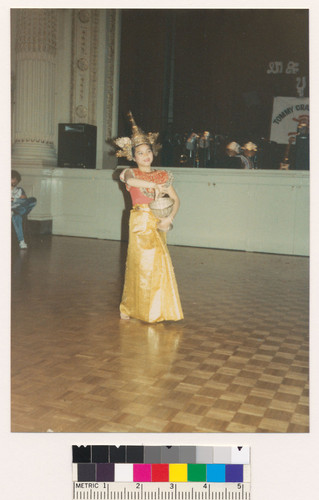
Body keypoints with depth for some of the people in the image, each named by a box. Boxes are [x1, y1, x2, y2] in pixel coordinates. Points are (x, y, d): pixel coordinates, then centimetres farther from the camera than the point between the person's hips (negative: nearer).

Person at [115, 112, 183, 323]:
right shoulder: (131, 173, 3)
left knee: (159, 263, 0)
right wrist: (153, 185, -29)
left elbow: (176, 199, 9)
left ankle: (157, 309, 13)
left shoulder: (162, 175, 12)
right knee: (140, 264, -4)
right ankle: (131, 308, 10)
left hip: (158, 224, 3)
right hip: (140, 223, -3)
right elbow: (130, 180, -24)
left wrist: (170, 218, -7)